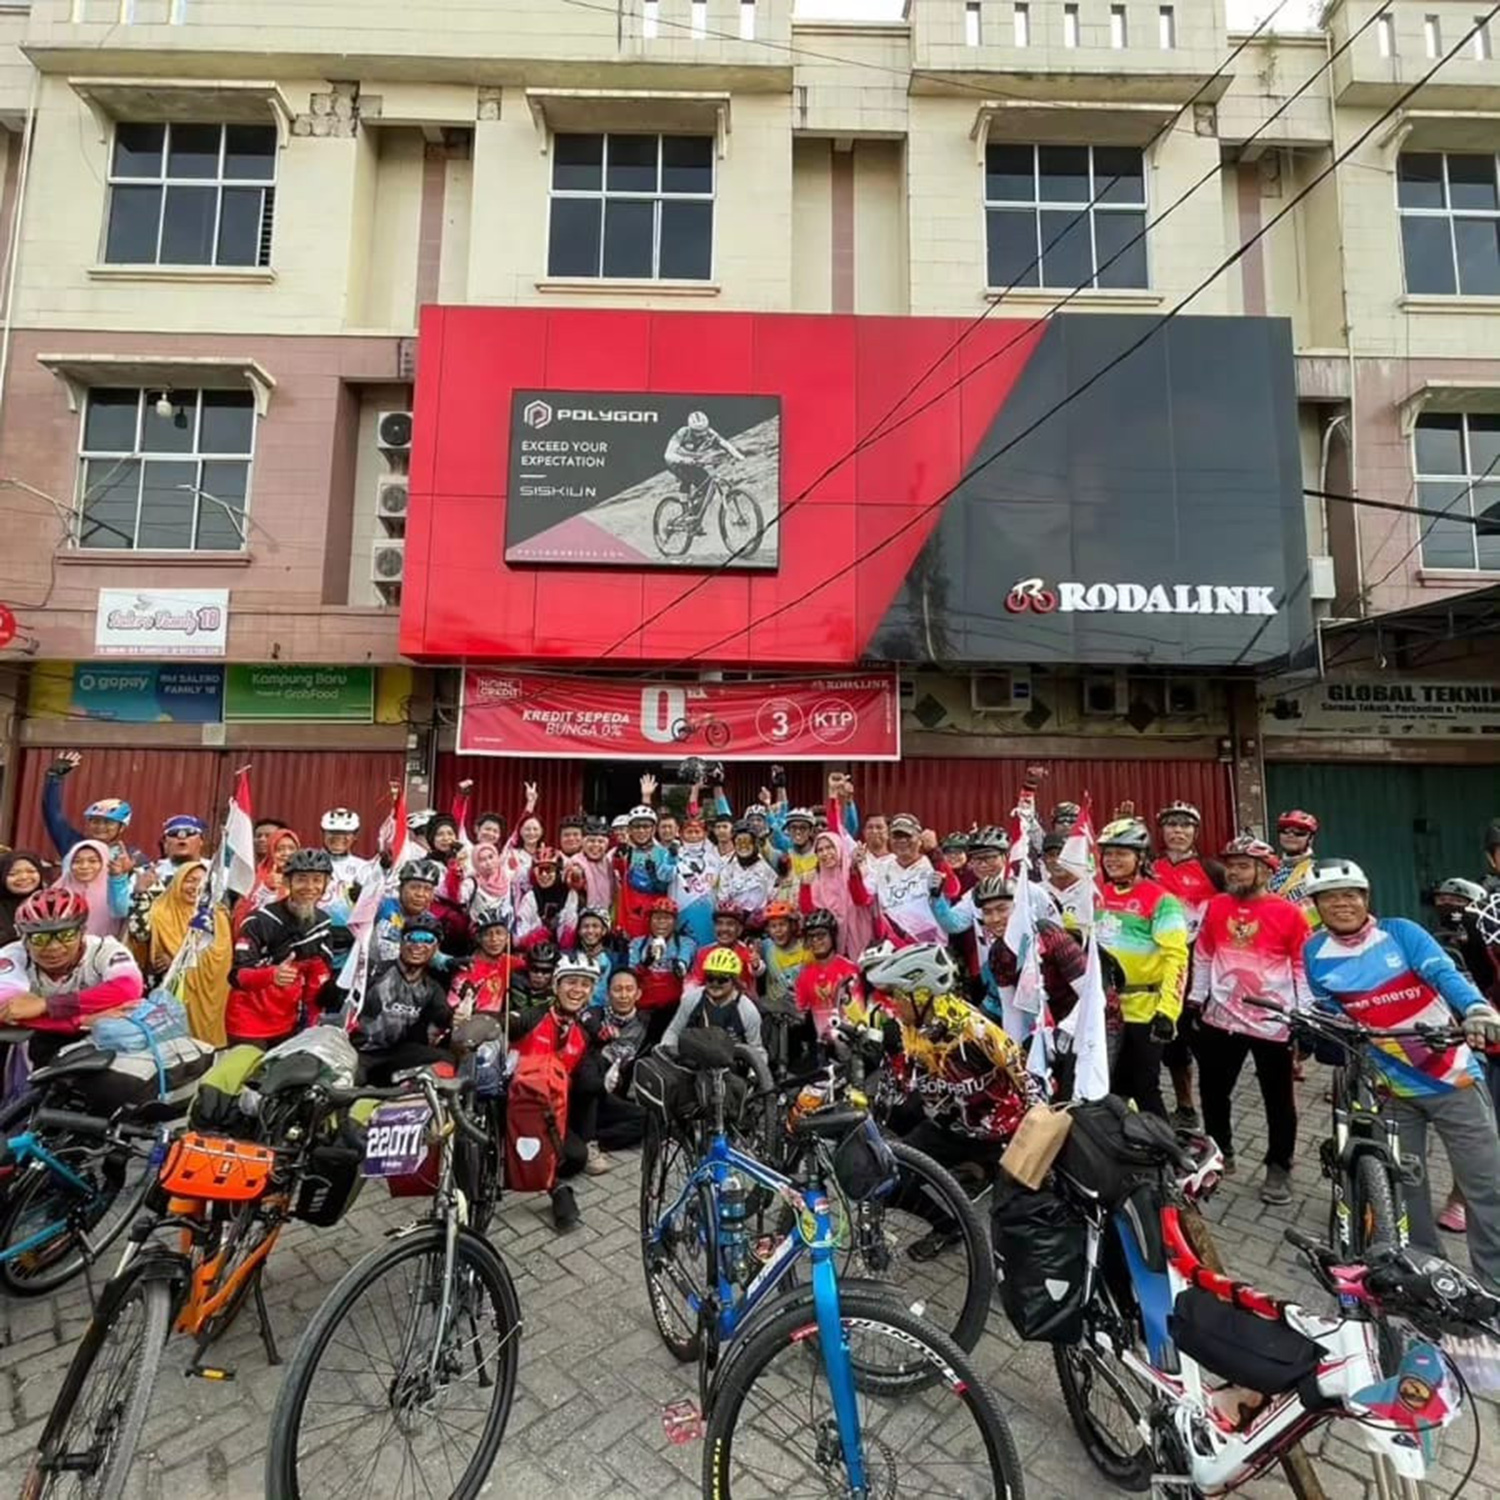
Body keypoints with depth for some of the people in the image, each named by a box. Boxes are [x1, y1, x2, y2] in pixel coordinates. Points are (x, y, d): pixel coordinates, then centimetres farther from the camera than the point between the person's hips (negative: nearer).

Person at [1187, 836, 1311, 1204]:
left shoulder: (1289, 914, -9)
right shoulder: (1216, 907, 1)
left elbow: (1304, 967, -4)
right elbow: (1203, 956, 9)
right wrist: (1195, 1000, 9)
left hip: (1273, 1023, -3)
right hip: (1221, 1019, 3)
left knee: (1279, 1100, 12)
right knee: (1213, 1092, 14)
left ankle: (1279, 1168, 29)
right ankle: (1220, 1154, 33)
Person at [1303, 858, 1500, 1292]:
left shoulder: (1400, 932, -9)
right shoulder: (1315, 953, -4)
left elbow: (1444, 973, -23)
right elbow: (1330, 1015, 2)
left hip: (1453, 1075, -1)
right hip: (1391, 1088, 2)